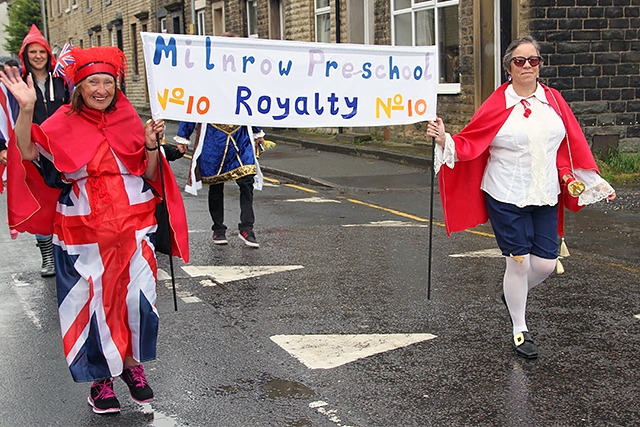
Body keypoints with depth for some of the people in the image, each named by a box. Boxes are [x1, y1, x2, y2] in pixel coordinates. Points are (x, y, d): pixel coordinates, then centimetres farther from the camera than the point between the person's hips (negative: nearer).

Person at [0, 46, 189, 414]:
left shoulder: (128, 120, 5)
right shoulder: (64, 124, -3)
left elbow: (148, 174, 7)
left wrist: (152, 146, -10)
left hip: (134, 228, 2)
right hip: (84, 234, -2)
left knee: (136, 298, 1)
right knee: (92, 303, 4)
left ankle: (133, 365, 25)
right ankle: (101, 378, 20)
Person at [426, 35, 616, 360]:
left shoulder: (554, 101, 5)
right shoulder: (497, 105, -6)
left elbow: (575, 147, 9)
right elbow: (470, 143, -8)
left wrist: (595, 183, 11)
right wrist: (444, 140, -26)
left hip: (545, 198, 4)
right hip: (507, 198, -4)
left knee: (546, 263, 3)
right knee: (519, 262, -1)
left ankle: (514, 295, 37)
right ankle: (520, 331, 18)